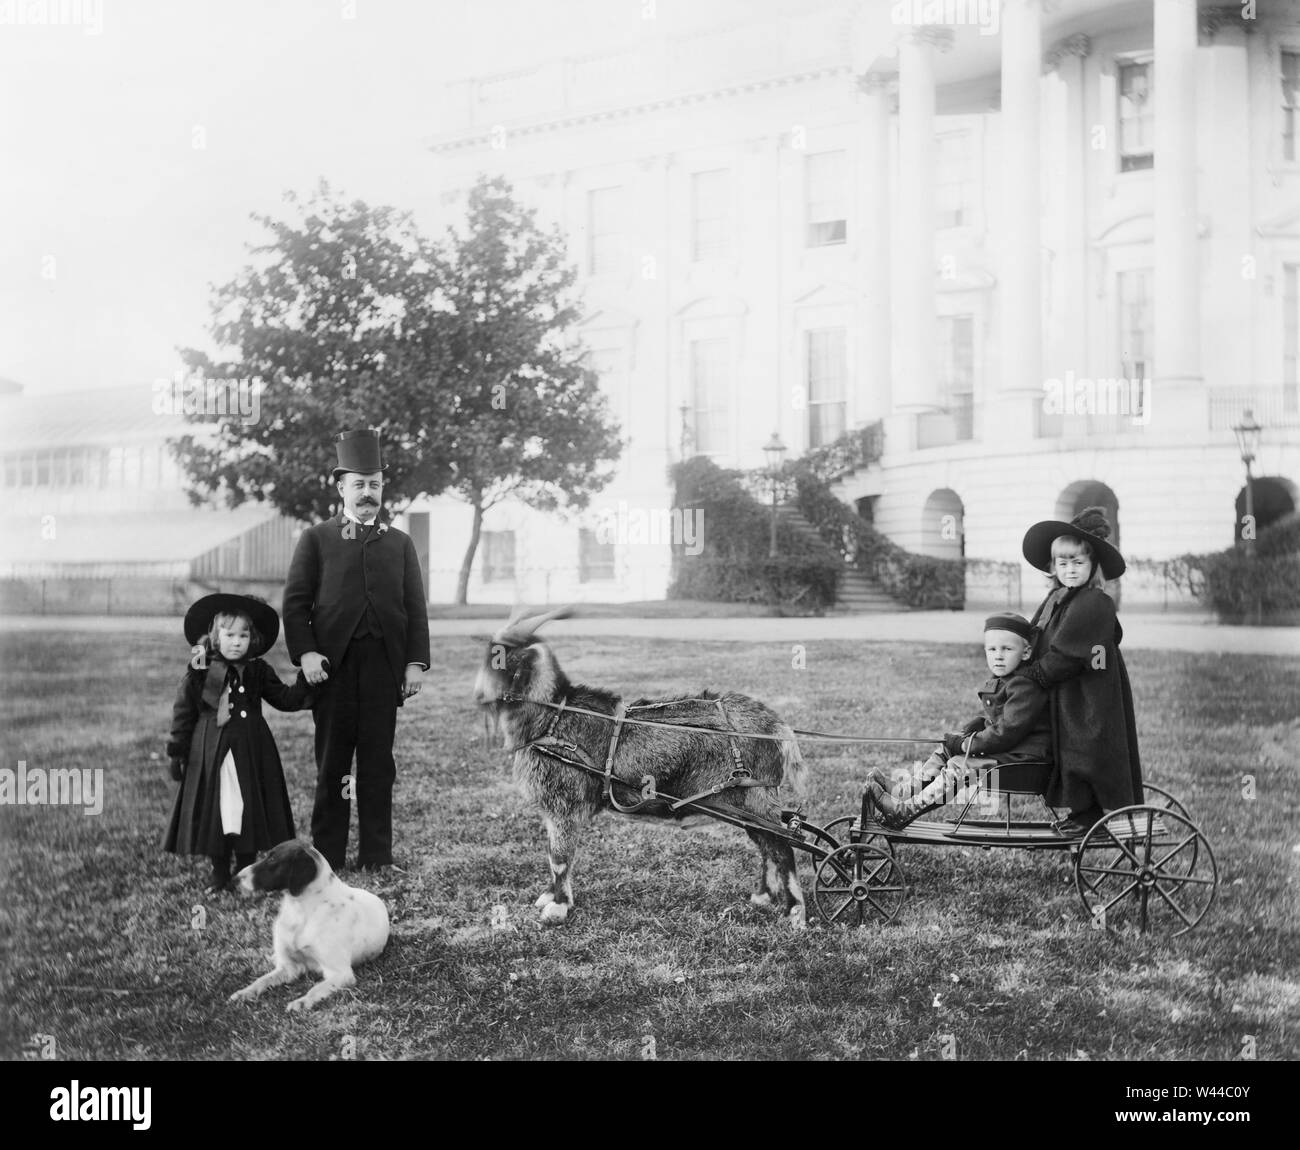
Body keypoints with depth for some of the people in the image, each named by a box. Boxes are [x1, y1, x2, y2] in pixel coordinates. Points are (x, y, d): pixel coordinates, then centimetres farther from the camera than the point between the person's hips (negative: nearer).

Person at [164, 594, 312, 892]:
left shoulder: (258, 671, 5)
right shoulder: (200, 673, -3)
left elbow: (285, 699, 10)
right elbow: (183, 712, 1)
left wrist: (306, 681, -5)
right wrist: (177, 751, 0)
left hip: (251, 754, 2)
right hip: (210, 755, -2)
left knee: (249, 810, 4)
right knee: (214, 812, 2)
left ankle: (246, 869, 18)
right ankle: (219, 873, 16)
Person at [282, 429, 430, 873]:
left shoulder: (400, 543, 16)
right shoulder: (317, 539, 9)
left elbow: (415, 606, 11)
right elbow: (295, 601, 3)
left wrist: (416, 662, 1)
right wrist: (306, 653, -10)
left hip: (384, 663, 2)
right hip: (333, 663, -2)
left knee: (378, 762, 3)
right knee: (332, 761, 2)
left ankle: (376, 856, 7)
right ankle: (327, 855, 7)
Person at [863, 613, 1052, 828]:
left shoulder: (1026, 685, -20)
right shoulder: (998, 680, 14)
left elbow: (1008, 731, -25)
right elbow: (989, 718, 23)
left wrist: (968, 744, -18)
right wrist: (965, 733, 4)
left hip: (1020, 752, -11)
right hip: (997, 743, 11)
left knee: (958, 767, -19)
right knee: (942, 754, 7)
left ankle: (904, 812, -20)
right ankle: (899, 792, 0)